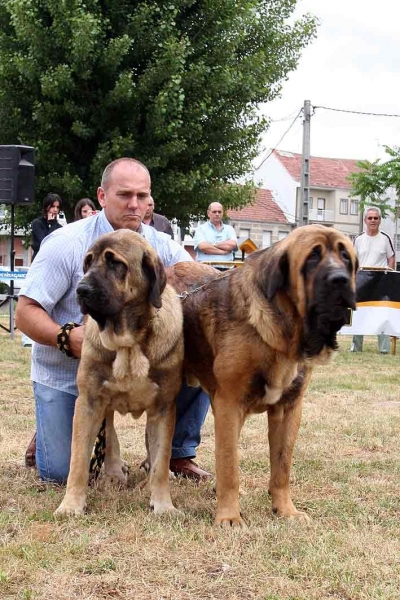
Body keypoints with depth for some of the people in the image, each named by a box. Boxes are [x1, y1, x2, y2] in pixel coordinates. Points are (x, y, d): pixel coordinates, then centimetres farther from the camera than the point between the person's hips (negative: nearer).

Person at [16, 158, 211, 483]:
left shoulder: (161, 245, -6)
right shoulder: (66, 244, -17)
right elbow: (26, 312, -17)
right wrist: (68, 337, -36)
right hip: (65, 374, -3)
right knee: (61, 473, -9)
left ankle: (178, 452, 3)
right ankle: (49, 432, 27)